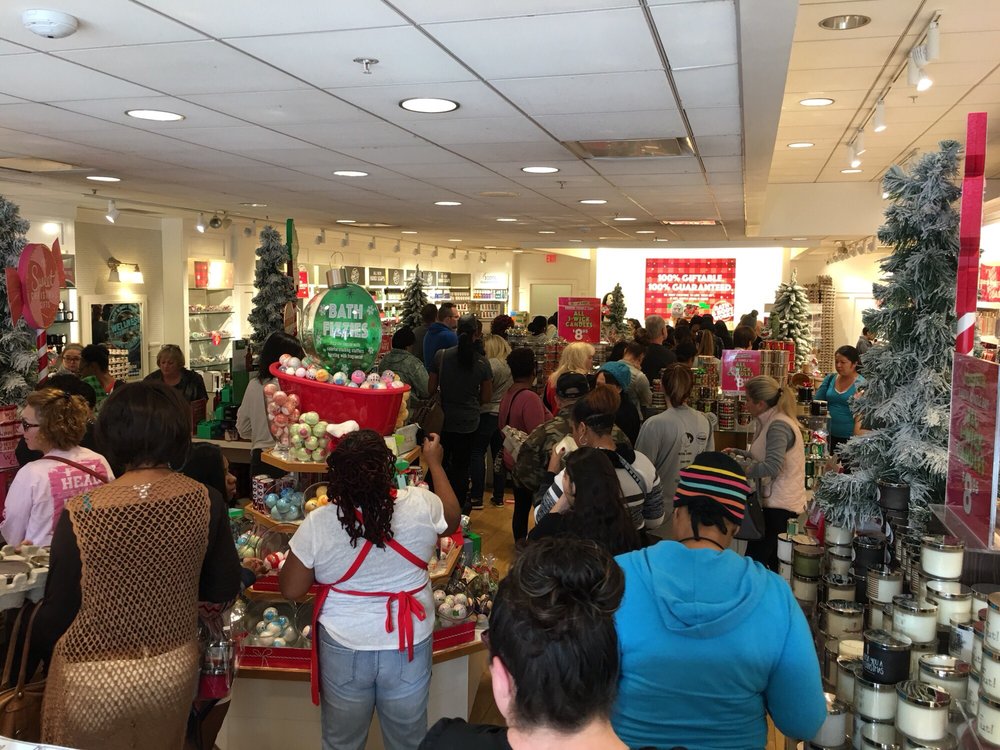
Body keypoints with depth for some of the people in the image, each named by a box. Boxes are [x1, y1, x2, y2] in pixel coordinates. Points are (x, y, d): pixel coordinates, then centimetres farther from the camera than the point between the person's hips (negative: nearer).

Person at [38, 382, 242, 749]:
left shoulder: (80, 513, -21)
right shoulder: (205, 503, -15)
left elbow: (58, 610, -10)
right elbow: (223, 590, -4)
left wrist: (36, 642, 12)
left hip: (94, 677, -2)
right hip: (175, 669, 2)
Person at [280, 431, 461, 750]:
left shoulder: (317, 523, -18)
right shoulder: (420, 505, -16)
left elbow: (291, 589, -7)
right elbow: (452, 518, 8)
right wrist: (434, 464, 18)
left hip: (344, 649, 0)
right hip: (408, 647, 1)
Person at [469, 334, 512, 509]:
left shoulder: (491, 364, -16)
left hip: (488, 414, -7)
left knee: (477, 453, 3)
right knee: (499, 456, 13)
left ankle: (477, 497, 1)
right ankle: (498, 497, 18)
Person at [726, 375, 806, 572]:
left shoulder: (778, 425, -16)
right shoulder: (772, 421, 14)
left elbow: (772, 467, -23)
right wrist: (739, 453, 13)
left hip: (779, 505, -10)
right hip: (778, 502, 10)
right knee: (773, 563, 14)